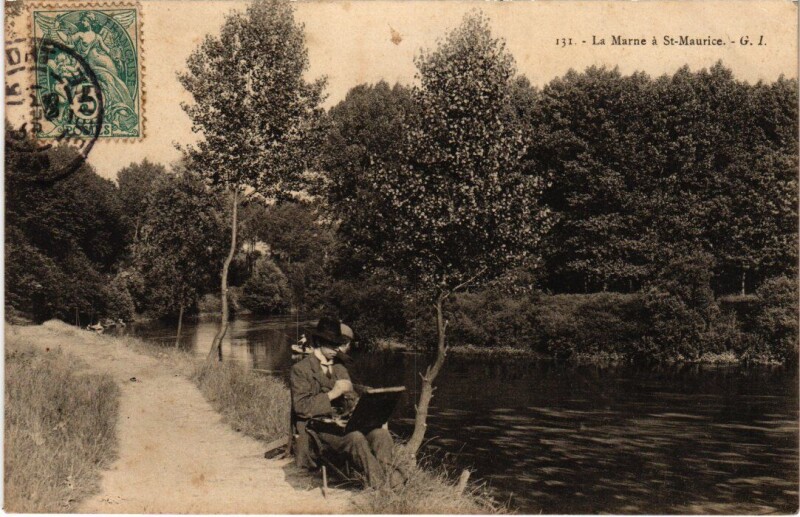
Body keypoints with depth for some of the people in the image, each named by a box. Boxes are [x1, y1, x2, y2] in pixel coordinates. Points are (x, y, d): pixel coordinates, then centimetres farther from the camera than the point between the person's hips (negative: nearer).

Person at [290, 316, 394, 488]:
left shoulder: (340, 368, 20)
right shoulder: (300, 370, 0)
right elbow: (301, 407, -11)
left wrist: (347, 393, -4)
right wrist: (333, 394, -18)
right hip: (317, 428, -6)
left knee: (381, 434, -25)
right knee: (356, 438, -35)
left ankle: (382, 483, -26)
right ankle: (379, 489, -29)